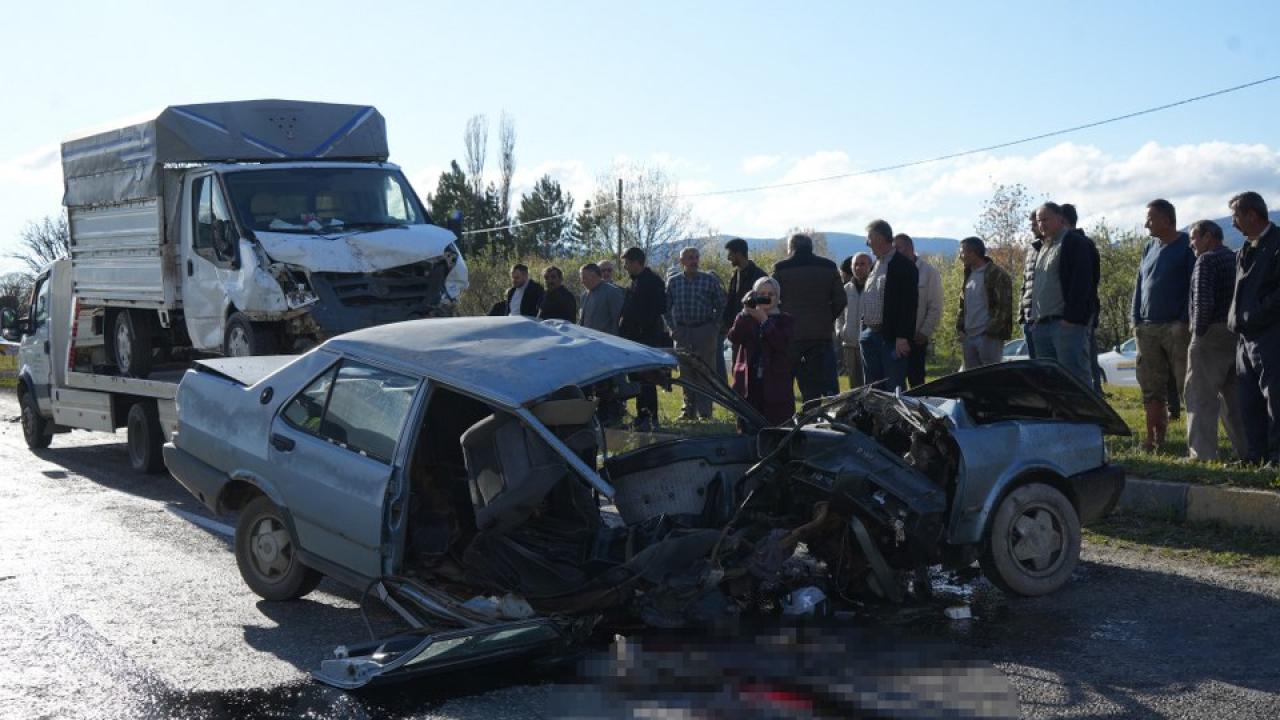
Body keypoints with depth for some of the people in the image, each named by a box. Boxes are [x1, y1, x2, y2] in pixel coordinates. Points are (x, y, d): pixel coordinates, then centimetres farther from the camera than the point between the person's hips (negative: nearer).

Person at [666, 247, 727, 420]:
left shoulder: (710, 280, 0)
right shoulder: (673, 282, 6)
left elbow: (721, 306, 3)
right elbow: (667, 307, 13)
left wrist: (714, 327, -3)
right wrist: (672, 327, 5)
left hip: (705, 331, -2)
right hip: (682, 332, 2)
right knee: (686, 372, 7)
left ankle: (704, 412, -1)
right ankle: (689, 409, 16)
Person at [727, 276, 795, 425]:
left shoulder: (785, 320, 7)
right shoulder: (746, 318, 13)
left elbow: (781, 344, -11)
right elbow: (733, 338, -6)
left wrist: (764, 320, -14)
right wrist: (745, 312, -12)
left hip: (776, 385, -2)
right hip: (749, 384, 2)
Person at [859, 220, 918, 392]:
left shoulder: (903, 265, -9)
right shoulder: (875, 266, 17)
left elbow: (908, 303, -15)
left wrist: (902, 337, -21)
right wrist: (863, 332, 14)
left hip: (891, 339, -8)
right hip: (870, 336, 8)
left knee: (895, 389, -5)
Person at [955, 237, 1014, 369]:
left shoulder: (997, 275, -6)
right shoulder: (969, 275, 18)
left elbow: (1004, 307, -12)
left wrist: (991, 332, -16)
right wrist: (959, 328, 9)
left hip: (989, 338, -8)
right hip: (968, 337, 8)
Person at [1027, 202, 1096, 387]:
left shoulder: (1073, 242, -3)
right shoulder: (1041, 247, 23)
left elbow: (1081, 282, -12)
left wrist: (1071, 317, -18)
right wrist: (1033, 316, 14)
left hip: (1067, 323, -8)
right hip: (1041, 325, 9)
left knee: (1075, 377, -10)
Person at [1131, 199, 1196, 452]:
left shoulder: (1187, 247, -4)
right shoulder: (1150, 248, 16)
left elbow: (1194, 286, -10)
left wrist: (1184, 322, -16)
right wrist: (1136, 320, 9)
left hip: (1176, 327, -7)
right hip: (1147, 327, 7)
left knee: (1187, 385, -5)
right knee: (1151, 386, 7)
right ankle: (1154, 437, 12)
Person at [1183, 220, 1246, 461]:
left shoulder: (1207, 260, -10)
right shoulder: (1237, 259, 15)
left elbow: (1203, 302, -19)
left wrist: (1198, 332, -11)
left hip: (1212, 335, -8)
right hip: (1238, 335, 8)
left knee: (1202, 396, -5)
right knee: (1234, 396, 15)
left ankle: (1203, 454, -9)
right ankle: (1246, 449, 17)